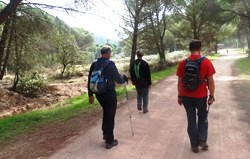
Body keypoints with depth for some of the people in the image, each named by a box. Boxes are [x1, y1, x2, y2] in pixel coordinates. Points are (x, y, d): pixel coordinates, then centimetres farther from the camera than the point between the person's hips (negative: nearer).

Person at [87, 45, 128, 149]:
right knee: (110, 116, 4)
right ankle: (110, 141, 11)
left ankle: (105, 133, 34)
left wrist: (90, 95, 14)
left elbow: (90, 81, 6)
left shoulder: (94, 64, 3)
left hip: (99, 94, 6)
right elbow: (119, 80, -13)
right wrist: (124, 78, 9)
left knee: (106, 112, 27)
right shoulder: (110, 64, -14)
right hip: (110, 94, -6)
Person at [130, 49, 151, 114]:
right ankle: (145, 109, 12)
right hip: (144, 82, -4)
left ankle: (139, 104, 9)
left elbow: (131, 73, 10)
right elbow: (148, 74, -12)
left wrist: (133, 81, 22)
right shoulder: (145, 64, -15)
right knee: (145, 95, 7)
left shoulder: (133, 63, 1)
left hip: (137, 82, 4)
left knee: (139, 94, 24)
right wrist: (149, 83, -5)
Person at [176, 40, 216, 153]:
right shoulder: (206, 62, -9)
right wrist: (211, 96, 0)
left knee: (191, 119, 11)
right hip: (201, 96, -1)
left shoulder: (183, 63, -3)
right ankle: (202, 140, 14)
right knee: (202, 117, 22)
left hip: (186, 96, 2)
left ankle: (194, 145, 19)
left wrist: (179, 96, 7)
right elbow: (210, 81, -9)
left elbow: (180, 82, -1)